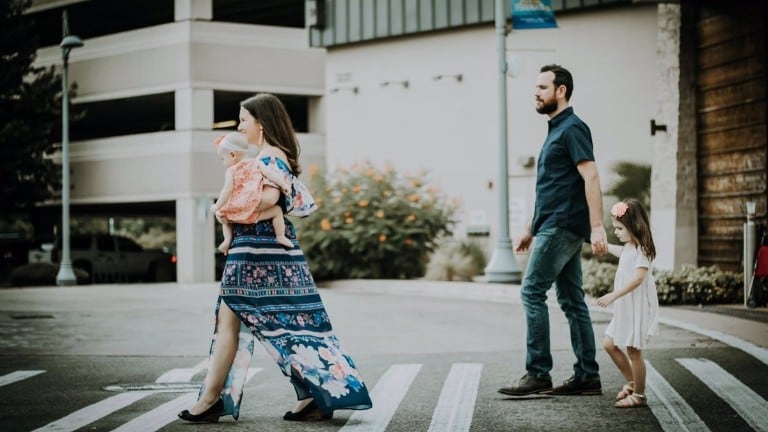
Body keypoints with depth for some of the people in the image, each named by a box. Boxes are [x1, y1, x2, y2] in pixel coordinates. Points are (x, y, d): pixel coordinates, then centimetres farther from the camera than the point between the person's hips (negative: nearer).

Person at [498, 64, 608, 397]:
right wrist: (531, 229, 26)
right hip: (554, 227, 10)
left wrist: (597, 227, -27)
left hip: (562, 227, -10)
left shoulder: (572, 129, -10)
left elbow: (591, 178, -19)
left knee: (532, 292, -10)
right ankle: (587, 377, 10)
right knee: (571, 300, 8)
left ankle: (538, 373, -8)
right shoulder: (555, 131, 20)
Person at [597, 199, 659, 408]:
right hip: (624, 309, 10)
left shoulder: (641, 250, -17)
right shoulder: (628, 248, 11)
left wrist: (614, 295, -34)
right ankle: (631, 382, 25)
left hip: (637, 308, -10)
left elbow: (638, 278, -30)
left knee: (633, 351, -3)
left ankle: (639, 395, 8)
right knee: (609, 344, 13)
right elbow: (617, 251, 38)